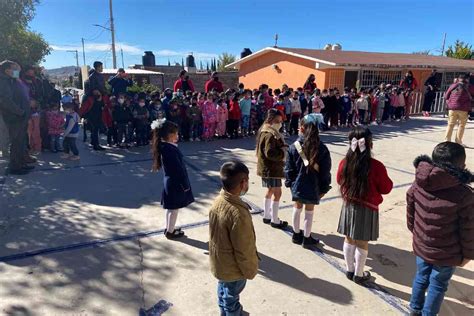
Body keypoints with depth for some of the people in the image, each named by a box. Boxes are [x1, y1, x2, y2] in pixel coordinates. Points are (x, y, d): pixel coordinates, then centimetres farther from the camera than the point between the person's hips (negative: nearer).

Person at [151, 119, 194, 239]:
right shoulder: (171, 149, -26)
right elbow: (179, 169, -22)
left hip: (170, 181, 9)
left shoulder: (163, 146, 3)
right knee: (174, 208, 7)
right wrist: (185, 184, -15)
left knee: (170, 207, 21)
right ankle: (170, 232, 22)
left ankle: (169, 228, 36)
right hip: (176, 183, -9)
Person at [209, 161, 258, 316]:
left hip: (218, 262, 8)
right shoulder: (238, 213, -37)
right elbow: (243, 250, -26)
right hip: (232, 268, -8)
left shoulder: (218, 201, -12)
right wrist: (250, 271, -9)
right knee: (231, 298, 19)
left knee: (223, 290, 31)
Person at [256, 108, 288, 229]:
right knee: (277, 193, -3)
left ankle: (266, 216, 32)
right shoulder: (269, 135, -22)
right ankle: (275, 220, 8)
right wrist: (284, 152, -21)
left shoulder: (272, 133, 12)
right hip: (271, 168, -11)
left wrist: (284, 147, -2)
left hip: (270, 167, 11)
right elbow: (270, 153, -30)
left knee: (271, 191, 20)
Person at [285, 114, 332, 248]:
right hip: (313, 186, -1)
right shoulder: (322, 149, -10)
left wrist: (289, 182, 9)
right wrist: (324, 188, 3)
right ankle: (306, 238, 23)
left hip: (297, 184, 2)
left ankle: (296, 234, 33)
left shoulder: (294, 146, -10)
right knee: (309, 211, 10)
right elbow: (325, 171, -7)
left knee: (297, 209, 17)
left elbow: (289, 168, -5)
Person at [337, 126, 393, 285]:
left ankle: (349, 270, 32)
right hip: (368, 208, -3)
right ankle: (359, 274, 25)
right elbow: (386, 188, -8)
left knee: (349, 240, 17)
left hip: (348, 205, 4)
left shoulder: (345, 163, -11)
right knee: (362, 243, 10)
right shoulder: (376, 166, -21)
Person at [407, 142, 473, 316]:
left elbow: (410, 213, 1)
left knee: (421, 277, 26)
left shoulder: (418, 184, -13)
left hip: (421, 246, 4)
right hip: (446, 254, -4)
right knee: (438, 285, 18)